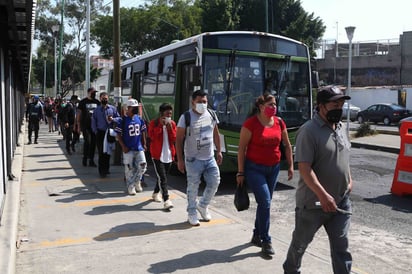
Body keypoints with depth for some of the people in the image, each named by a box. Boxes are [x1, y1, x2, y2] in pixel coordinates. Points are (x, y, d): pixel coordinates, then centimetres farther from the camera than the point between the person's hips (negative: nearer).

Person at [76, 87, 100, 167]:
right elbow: (78, 114, 1)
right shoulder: (83, 102, 1)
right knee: (87, 141, -11)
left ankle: (91, 160, 14)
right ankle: (85, 158, 6)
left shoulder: (97, 102, 9)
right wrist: (79, 125, -3)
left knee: (93, 143, 5)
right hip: (86, 126, -3)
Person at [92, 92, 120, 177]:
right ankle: (102, 171, 3)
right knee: (101, 152, -4)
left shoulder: (113, 109, 5)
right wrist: (96, 131, -2)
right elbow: (93, 122, 7)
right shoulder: (96, 110, 6)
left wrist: (113, 119, -12)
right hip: (100, 133, -1)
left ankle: (106, 169, 23)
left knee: (108, 152, 10)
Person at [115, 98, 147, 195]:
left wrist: (144, 144, 9)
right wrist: (123, 146, -13)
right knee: (129, 168, 3)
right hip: (128, 149, -4)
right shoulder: (122, 120, -10)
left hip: (139, 148, 4)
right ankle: (130, 187, 17)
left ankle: (137, 181, 25)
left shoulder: (139, 119, 5)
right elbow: (118, 134, -8)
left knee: (142, 166, 1)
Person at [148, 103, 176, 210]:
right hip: (157, 155, -5)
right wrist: (160, 125, -19)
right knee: (162, 178, -11)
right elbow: (152, 136, -16)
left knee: (162, 177, 16)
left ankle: (156, 193, 38)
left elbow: (174, 139, 2)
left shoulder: (172, 123, 8)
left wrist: (170, 128, -12)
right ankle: (166, 200, -15)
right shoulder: (154, 123, -4)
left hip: (169, 155, 5)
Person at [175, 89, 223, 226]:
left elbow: (216, 134, 16)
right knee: (193, 187, 3)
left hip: (210, 158, 5)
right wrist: (180, 160, -12)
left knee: (214, 182, 5)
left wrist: (218, 151, 13)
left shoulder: (211, 115, 5)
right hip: (193, 160, -5)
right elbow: (179, 139, -10)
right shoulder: (186, 117, -11)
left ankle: (203, 205, 29)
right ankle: (192, 213, 20)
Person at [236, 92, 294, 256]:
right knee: (265, 201, -12)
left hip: (273, 168, 6)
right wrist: (241, 172, -12)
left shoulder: (279, 123, 3)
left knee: (265, 203, 14)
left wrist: (290, 166, 8)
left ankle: (257, 236, 31)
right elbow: (242, 148, -10)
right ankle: (266, 241, -1)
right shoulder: (251, 123, -12)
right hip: (254, 168, -5)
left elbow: (287, 145, 13)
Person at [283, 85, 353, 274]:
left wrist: (349, 180, 17)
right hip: (313, 202, -6)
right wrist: (323, 195, -28)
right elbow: (304, 167, -24)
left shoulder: (341, 127, 8)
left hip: (341, 201, 6)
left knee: (341, 246, 8)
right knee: (301, 241, 15)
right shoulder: (309, 131, -18)